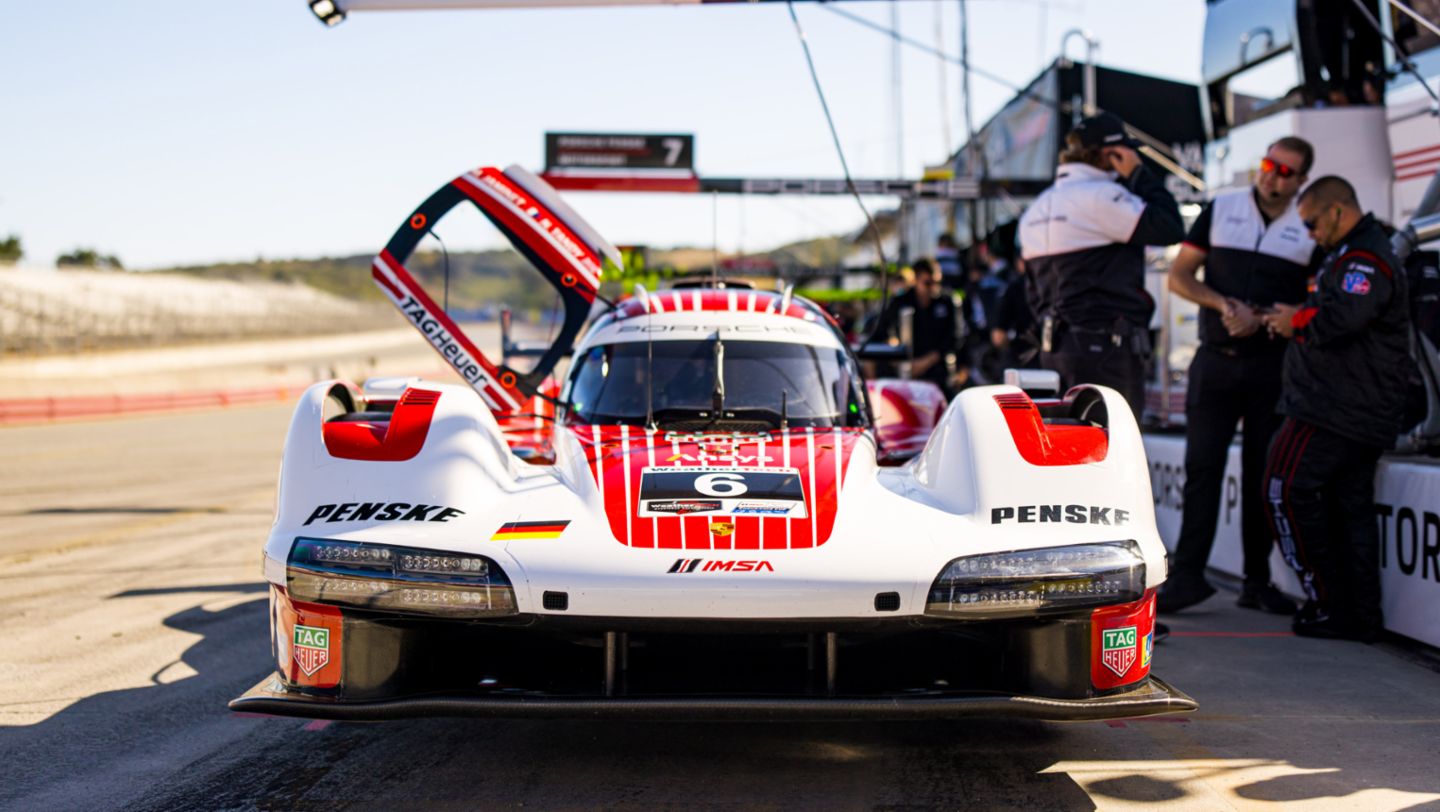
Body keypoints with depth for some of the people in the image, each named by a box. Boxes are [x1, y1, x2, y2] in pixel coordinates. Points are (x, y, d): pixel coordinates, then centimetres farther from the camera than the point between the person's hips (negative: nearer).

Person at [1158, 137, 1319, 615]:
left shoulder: (1311, 230, 5)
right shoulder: (1220, 211, 7)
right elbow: (1179, 277, 5)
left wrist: (1261, 316, -12)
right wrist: (1224, 304, -12)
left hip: (1274, 365, 0)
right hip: (1216, 360, 0)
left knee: (1263, 476, 4)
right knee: (1202, 468, -4)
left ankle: (1258, 582, 10)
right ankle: (1187, 575, -3)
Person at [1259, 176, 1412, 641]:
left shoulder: (1363, 259, -14)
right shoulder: (1353, 255, 22)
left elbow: (1340, 320, -27)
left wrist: (1296, 322, -9)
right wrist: (1299, 318, 10)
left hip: (1333, 410, -11)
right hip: (1364, 415, 11)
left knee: (1286, 491, -8)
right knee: (1351, 507, 11)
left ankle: (1329, 604, -6)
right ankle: (1361, 615, 12)